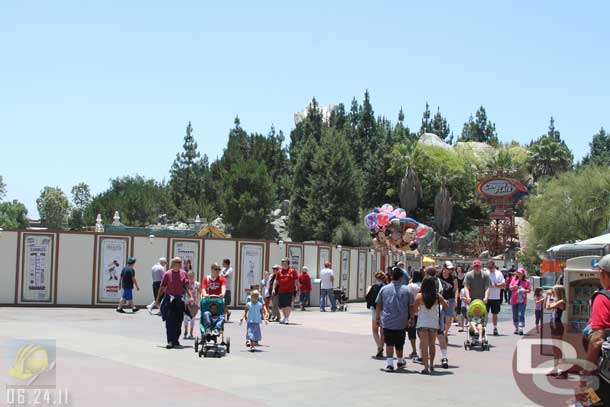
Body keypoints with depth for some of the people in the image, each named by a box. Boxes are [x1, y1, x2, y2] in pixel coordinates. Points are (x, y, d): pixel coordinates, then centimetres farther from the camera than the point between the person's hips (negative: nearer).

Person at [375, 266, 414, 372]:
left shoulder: (384, 289, 0)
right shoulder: (406, 290, -3)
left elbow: (378, 305, 4)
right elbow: (411, 306, 1)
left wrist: (377, 318, 14)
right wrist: (411, 318, 13)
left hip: (387, 322, 0)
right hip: (401, 322, 0)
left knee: (389, 343, 1)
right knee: (399, 343, 15)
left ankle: (389, 363, -11)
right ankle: (400, 361, 33)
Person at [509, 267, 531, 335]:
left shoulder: (526, 281, 2)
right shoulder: (514, 279, 7)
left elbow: (529, 290, 2)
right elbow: (510, 288, 5)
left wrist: (524, 290, -18)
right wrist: (513, 287, -17)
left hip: (522, 300, -3)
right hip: (514, 300, 3)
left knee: (521, 314, -13)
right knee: (515, 315, 9)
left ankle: (520, 328, -17)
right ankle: (516, 328, 22)